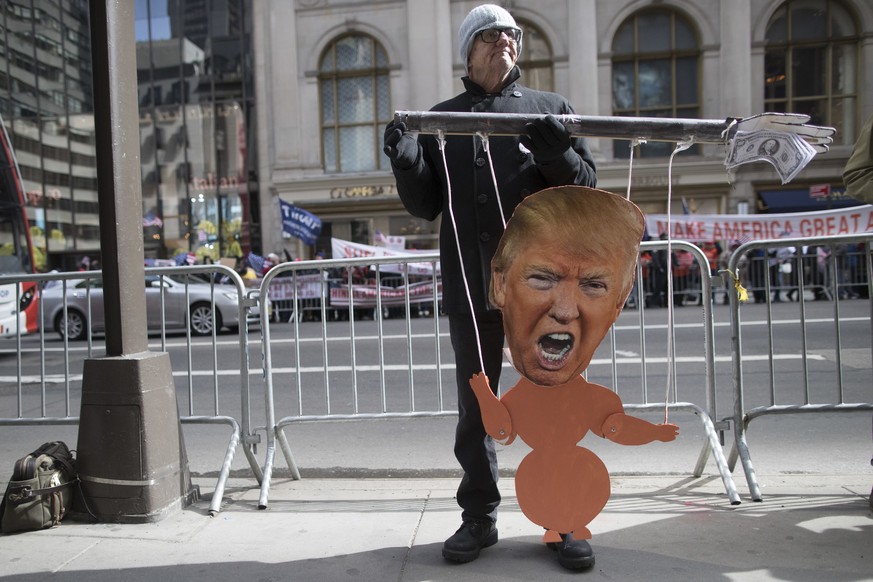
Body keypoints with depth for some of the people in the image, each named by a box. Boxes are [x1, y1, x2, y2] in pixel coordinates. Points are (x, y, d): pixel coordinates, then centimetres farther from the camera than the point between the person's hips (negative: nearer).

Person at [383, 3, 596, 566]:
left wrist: (555, 152, -14)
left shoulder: (550, 108, 10)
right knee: (475, 409, 11)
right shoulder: (441, 119, 13)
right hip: (471, 285, 1)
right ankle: (480, 516, 27)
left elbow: (586, 187, 6)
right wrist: (405, 159, -9)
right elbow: (425, 205, 10)